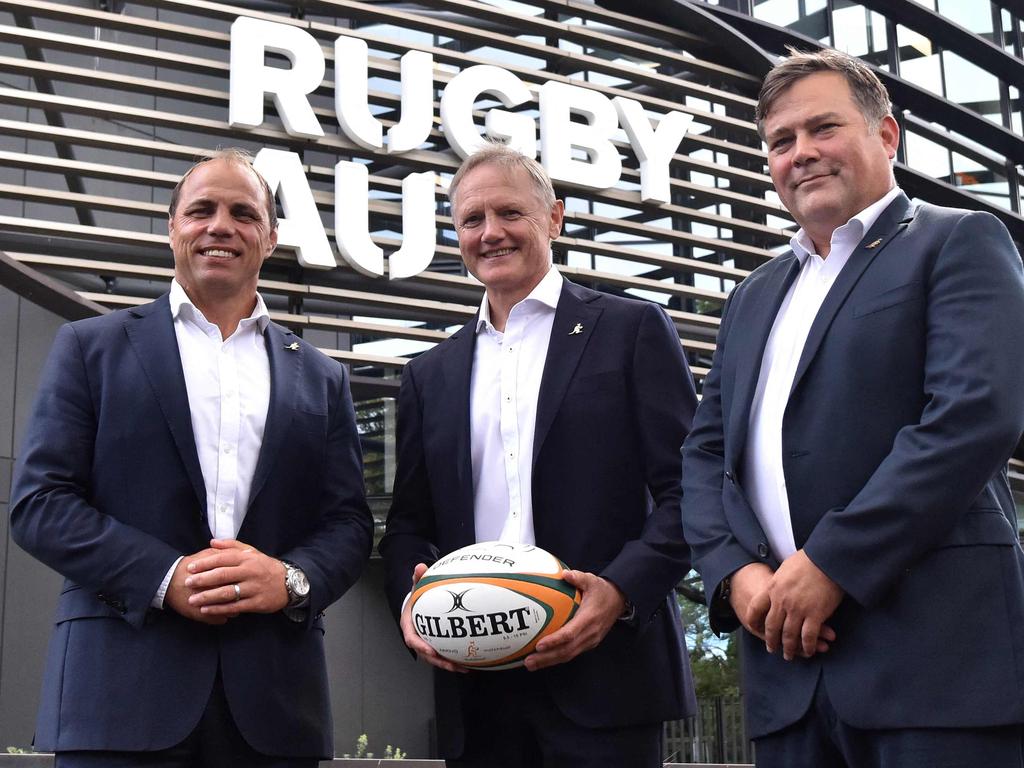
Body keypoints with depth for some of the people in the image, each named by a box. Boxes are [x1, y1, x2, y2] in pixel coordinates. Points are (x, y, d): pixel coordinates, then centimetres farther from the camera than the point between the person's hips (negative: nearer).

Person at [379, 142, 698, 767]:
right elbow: (409, 523, 17)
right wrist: (411, 598, -4)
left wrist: (621, 591, -17)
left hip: (605, 668, -3)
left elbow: (686, 489, -2)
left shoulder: (631, 330, 4)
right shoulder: (431, 375, 17)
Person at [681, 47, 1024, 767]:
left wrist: (829, 563, -15)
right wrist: (736, 572, -4)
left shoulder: (959, 243, 2)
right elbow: (706, 453, 15)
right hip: (787, 661, 6)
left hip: (934, 654, -5)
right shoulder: (754, 297, 21)